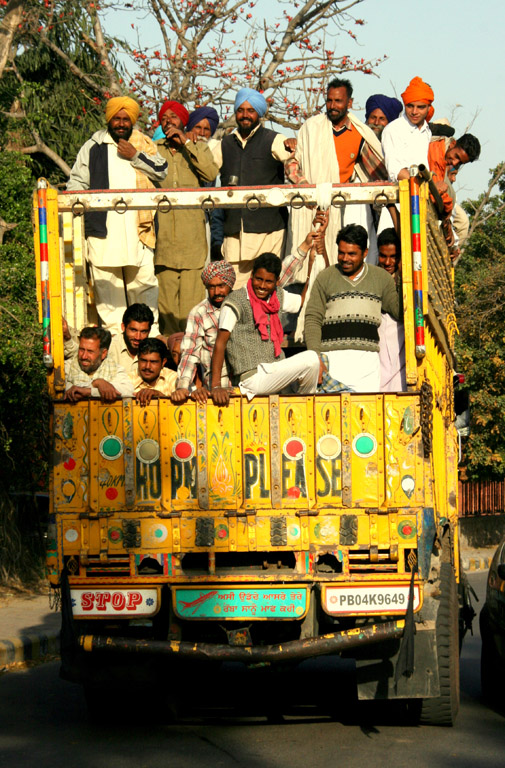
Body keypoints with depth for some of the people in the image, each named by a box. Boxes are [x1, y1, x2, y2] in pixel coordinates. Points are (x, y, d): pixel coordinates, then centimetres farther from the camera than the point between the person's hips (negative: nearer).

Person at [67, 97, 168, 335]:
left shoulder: (144, 144, 15)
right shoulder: (93, 147, 12)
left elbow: (161, 171, 4)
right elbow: (77, 181, 14)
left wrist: (135, 156, -5)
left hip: (137, 226, 1)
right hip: (103, 225, -1)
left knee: (143, 279, 2)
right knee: (106, 282, -2)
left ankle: (149, 331, 9)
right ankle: (113, 332, 3)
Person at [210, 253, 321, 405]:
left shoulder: (277, 296, 12)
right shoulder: (237, 300, -9)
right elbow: (220, 343, -13)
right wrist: (216, 386, -22)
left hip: (274, 371, 8)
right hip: (252, 378, -8)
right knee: (311, 359, -16)